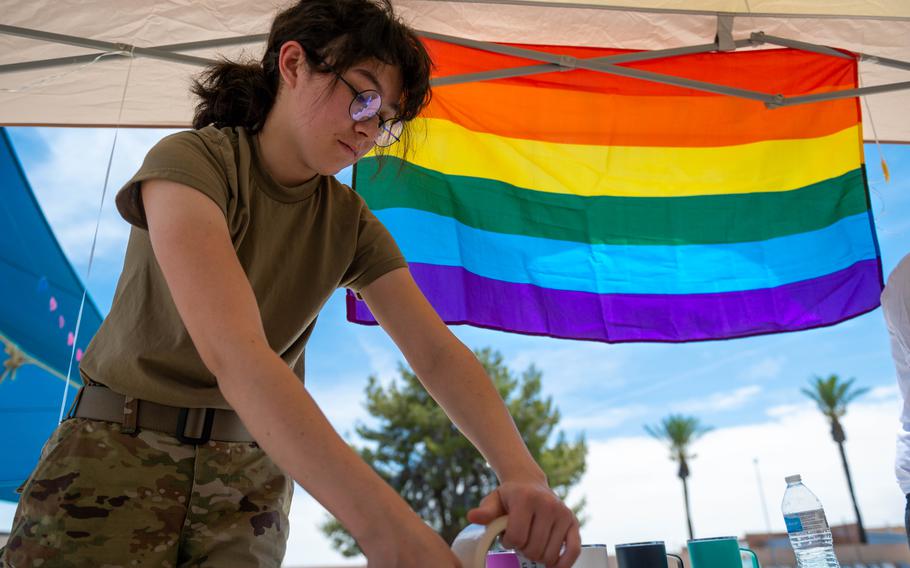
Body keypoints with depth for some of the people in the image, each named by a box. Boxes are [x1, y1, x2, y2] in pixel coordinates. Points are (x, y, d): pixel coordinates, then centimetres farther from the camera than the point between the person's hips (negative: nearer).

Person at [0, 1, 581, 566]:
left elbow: (438, 352, -11)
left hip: (251, 469, 4)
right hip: (116, 445, -3)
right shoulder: (192, 161, -18)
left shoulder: (350, 223, -2)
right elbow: (233, 351, -33)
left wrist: (521, 470, -29)